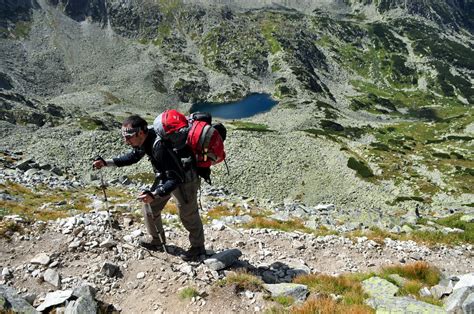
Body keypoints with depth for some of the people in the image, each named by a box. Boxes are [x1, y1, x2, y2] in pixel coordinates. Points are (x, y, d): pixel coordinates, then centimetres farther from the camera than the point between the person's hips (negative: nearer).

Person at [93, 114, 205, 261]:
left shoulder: (161, 146, -37)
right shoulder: (144, 140, -10)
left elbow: (176, 179, -35)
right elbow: (133, 157, 12)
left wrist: (154, 194, -42)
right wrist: (106, 162, 4)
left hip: (184, 180, -9)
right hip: (165, 177, 9)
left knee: (188, 215, 1)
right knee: (149, 206, 14)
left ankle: (198, 247, 24)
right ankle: (156, 240, 33)